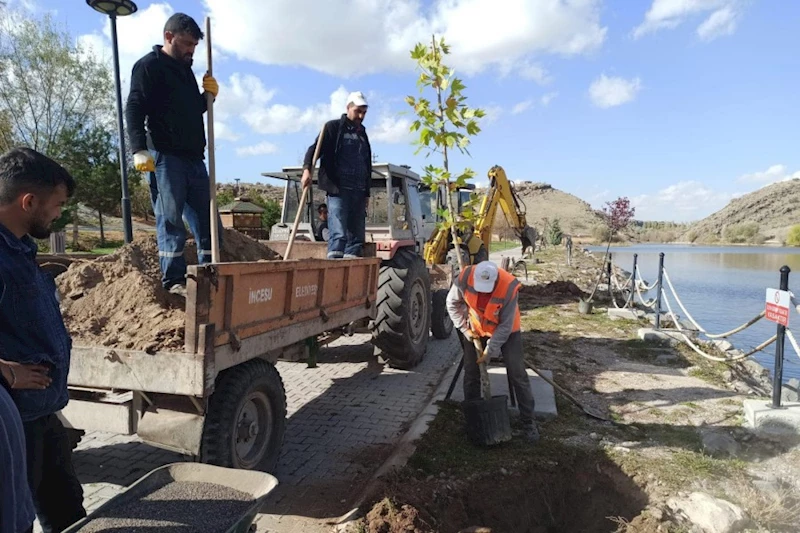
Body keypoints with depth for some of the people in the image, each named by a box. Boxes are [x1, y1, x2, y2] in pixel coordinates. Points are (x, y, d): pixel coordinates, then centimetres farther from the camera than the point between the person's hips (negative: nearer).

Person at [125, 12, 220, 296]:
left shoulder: (185, 70, 23)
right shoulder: (149, 65, -1)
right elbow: (134, 109, -10)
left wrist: (208, 95, 8)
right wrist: (139, 150, -22)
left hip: (194, 158, 8)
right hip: (165, 157, -8)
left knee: (207, 219, 7)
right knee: (170, 221, -7)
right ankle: (174, 281, -4)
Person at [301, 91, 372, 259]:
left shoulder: (362, 134, 21)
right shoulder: (334, 127, 2)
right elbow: (315, 148, -9)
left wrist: (367, 193, 20)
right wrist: (307, 169, -28)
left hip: (358, 191, 7)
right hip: (338, 189, -7)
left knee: (357, 235, 6)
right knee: (338, 233, -16)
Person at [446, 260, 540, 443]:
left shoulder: (509, 287, -35)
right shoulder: (465, 277, -29)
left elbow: (505, 326, -24)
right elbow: (452, 303, -7)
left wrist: (490, 350, -21)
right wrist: (464, 328, -10)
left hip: (506, 331, -2)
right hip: (475, 330, 3)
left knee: (518, 375, -2)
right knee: (471, 373, 7)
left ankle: (528, 422, 10)